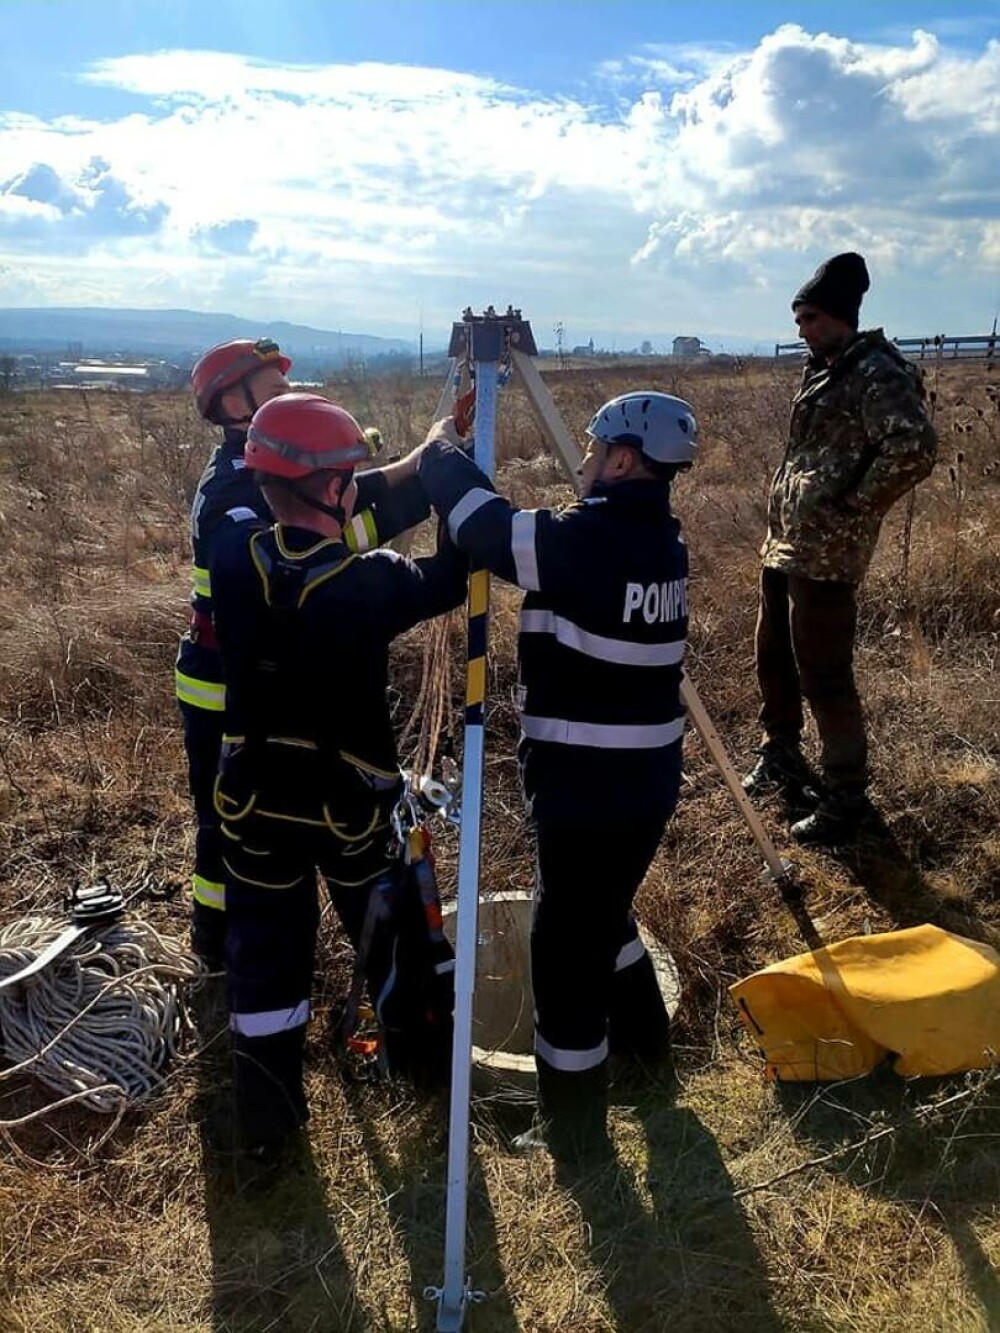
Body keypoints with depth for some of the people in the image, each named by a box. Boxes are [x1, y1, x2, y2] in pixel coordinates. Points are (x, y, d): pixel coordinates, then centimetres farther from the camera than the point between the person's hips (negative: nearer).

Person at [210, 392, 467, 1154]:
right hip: (350, 801, -3)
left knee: (265, 949, 14)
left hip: (256, 798, 3)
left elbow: (310, 530, 6)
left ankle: (268, 1116, 25)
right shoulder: (367, 584, -24)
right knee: (388, 929, 22)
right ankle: (419, 1049, 44)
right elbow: (453, 573, -9)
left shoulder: (233, 559, -12)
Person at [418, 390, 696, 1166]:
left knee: (566, 948, 4)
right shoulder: (662, 541, 7)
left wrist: (441, 448, 5)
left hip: (586, 789, -9)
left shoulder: (584, 541, -21)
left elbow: (481, 523, -13)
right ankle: (642, 1036, 49)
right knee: (604, 913, 29)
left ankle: (575, 1129, 18)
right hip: (648, 781, 9)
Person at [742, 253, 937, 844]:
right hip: (784, 543, 10)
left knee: (823, 675, -5)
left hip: (826, 552, -10)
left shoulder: (877, 373, -13)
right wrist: (786, 505, 15)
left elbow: (915, 447, -27)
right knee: (773, 656, 19)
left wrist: (854, 506, -18)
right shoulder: (822, 370, 16)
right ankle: (782, 759, 38)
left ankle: (848, 799, 8)